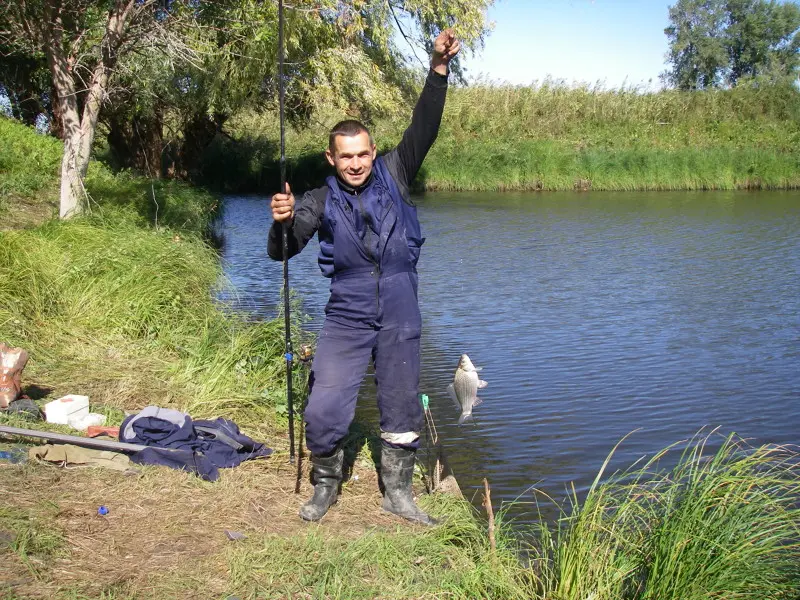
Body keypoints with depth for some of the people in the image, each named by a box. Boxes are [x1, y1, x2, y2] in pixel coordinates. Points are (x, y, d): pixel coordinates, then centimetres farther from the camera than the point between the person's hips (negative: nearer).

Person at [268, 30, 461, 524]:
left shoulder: (394, 176, -1)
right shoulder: (321, 203, -4)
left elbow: (423, 129, -11)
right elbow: (282, 252, -8)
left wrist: (439, 70, -21)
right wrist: (282, 222, -29)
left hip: (401, 319, 1)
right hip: (346, 320, -1)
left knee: (402, 409, 11)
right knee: (324, 410, -7)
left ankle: (398, 493, 30)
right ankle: (326, 486, 21)